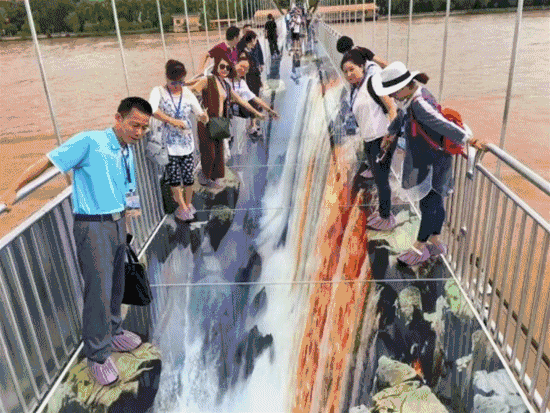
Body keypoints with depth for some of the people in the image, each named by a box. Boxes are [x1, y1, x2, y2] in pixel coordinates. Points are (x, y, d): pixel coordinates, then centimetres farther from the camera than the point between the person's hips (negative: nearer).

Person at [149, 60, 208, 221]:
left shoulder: (188, 94, 6)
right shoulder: (159, 92, -4)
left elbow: (202, 117, 2)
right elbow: (152, 110, -25)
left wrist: (204, 116, -23)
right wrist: (171, 120, -33)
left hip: (186, 141, 2)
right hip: (168, 142, -2)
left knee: (188, 175, 4)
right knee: (174, 175, 0)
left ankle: (188, 204, 25)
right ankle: (182, 207, 14)